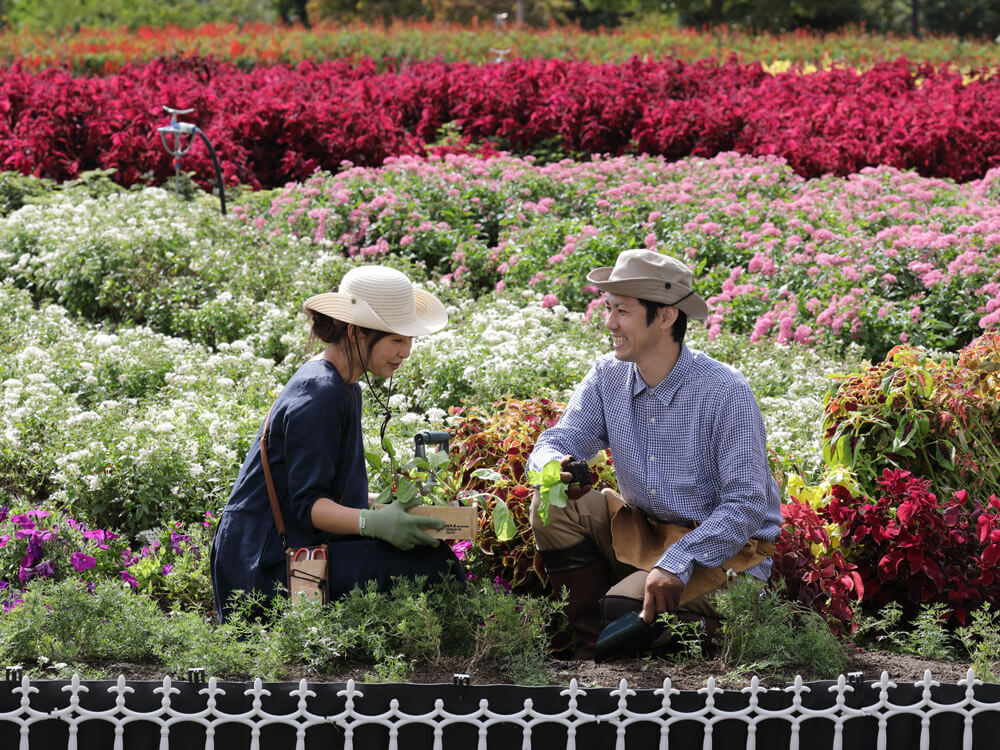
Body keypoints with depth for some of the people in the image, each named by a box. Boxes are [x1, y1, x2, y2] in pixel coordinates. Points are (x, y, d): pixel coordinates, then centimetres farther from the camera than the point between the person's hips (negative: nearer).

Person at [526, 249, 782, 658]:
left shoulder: (727, 393, -20)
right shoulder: (607, 376, -2)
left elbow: (746, 506, -21)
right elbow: (559, 440, -3)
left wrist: (676, 563, -32)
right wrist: (554, 469, -30)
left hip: (726, 547, -6)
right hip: (641, 532, 7)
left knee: (625, 608, -30)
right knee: (554, 504, -13)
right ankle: (591, 648, -7)